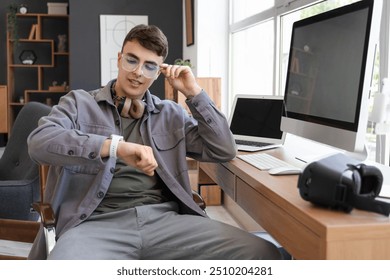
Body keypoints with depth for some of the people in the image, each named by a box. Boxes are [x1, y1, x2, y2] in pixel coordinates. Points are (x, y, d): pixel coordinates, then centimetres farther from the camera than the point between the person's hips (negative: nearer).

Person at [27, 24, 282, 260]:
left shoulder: (171, 114, 20)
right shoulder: (79, 103, 13)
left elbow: (224, 151, 13)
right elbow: (40, 142, -7)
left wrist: (194, 93, 10)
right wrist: (114, 146, -20)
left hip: (165, 219, 4)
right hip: (98, 222, -3)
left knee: (263, 254, -18)